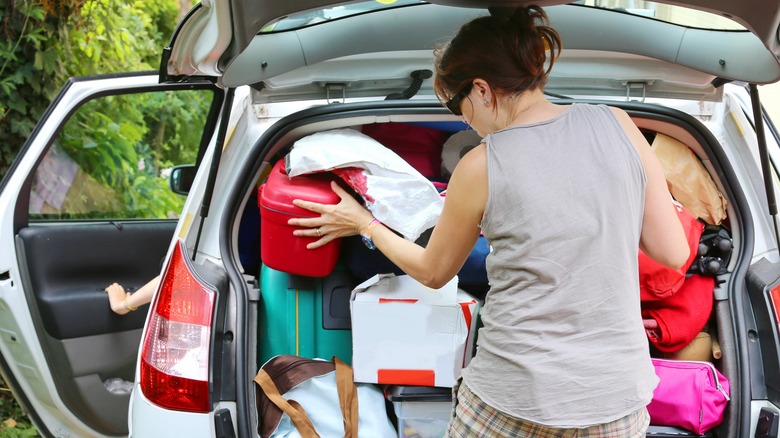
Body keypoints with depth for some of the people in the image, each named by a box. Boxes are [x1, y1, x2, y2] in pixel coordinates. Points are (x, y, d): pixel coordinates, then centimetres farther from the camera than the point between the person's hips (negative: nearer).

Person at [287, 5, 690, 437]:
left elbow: (432, 273, 8)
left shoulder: (480, 167, -8)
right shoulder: (616, 125, -4)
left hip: (515, 402, -2)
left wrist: (364, 225, 23)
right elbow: (673, 253, -1)